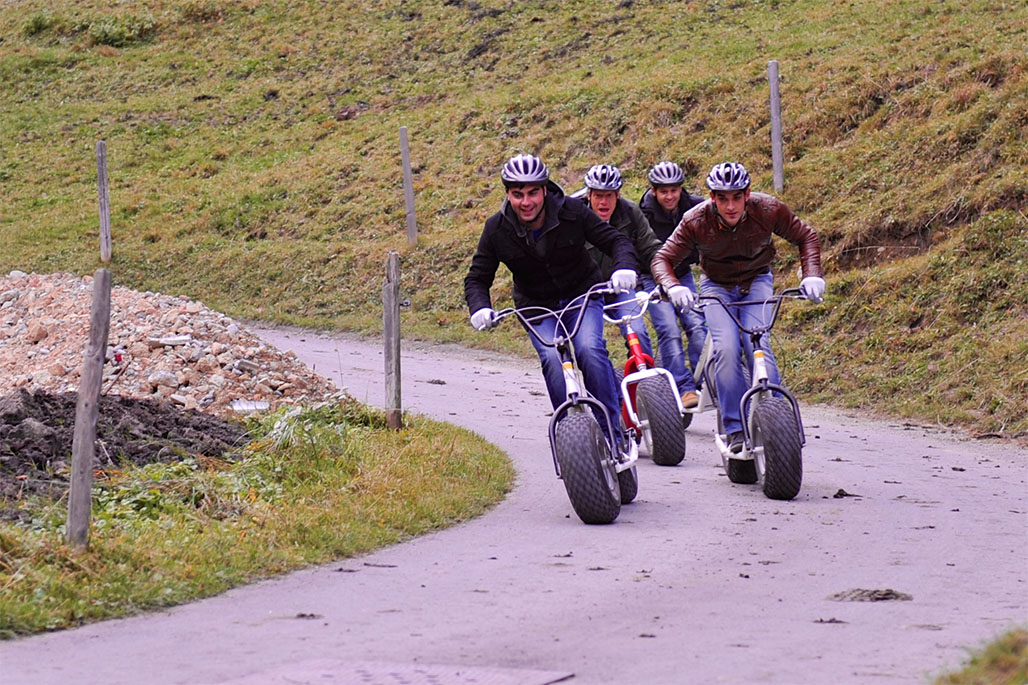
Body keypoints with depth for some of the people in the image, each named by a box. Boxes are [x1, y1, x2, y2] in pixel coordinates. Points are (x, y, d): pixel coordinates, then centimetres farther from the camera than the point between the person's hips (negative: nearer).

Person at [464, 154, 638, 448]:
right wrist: (480, 309, -28)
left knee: (590, 349, -27)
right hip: (537, 307, 1)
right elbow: (477, 278, -7)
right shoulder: (497, 228, -13)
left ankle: (611, 429, -15)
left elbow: (616, 241, -13)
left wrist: (624, 268, -36)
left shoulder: (572, 212, -17)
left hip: (582, 296, -1)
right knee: (552, 359, -26)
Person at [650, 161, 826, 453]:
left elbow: (806, 237, -8)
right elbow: (663, 259, -21)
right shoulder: (696, 221, -25)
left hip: (756, 282, 0)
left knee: (757, 344, -24)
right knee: (726, 349, -23)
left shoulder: (768, 210, -24)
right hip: (717, 286, 0)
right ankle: (735, 428, -15)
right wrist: (673, 287, -41)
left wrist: (812, 275, -23)